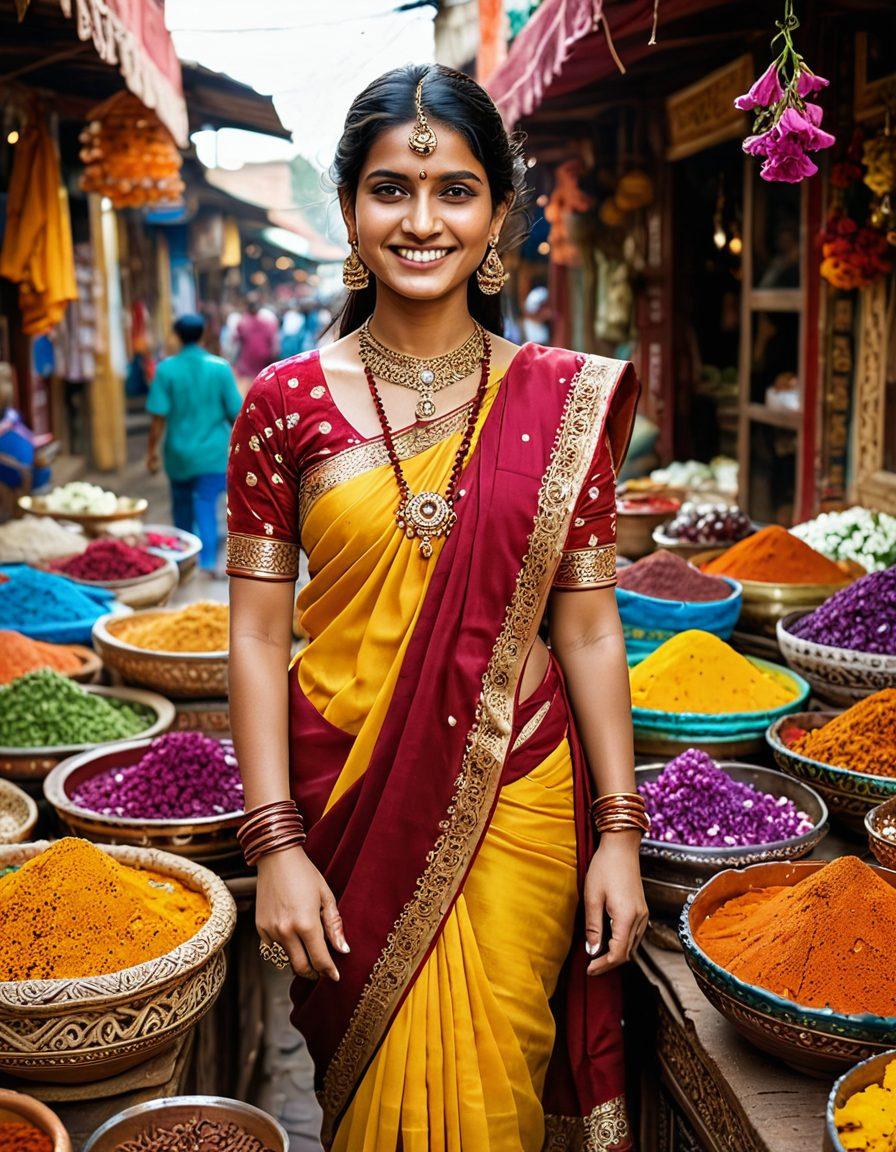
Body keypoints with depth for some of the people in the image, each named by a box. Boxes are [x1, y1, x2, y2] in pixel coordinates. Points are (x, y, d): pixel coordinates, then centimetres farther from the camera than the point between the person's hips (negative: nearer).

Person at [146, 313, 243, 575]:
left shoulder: (166, 369, -7)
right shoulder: (220, 368, -6)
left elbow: (159, 416, -9)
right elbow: (235, 412, -3)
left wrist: (152, 450, 0)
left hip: (179, 452, 1)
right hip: (213, 453, -1)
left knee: (182, 506, 18)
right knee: (207, 506, 1)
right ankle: (208, 560, -11)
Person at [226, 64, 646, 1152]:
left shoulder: (565, 400, -2)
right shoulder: (287, 402, -5)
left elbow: (587, 624, 0)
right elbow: (257, 632, -4)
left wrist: (618, 829, -1)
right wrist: (275, 843, -7)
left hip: (516, 798, 0)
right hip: (347, 800, 0)